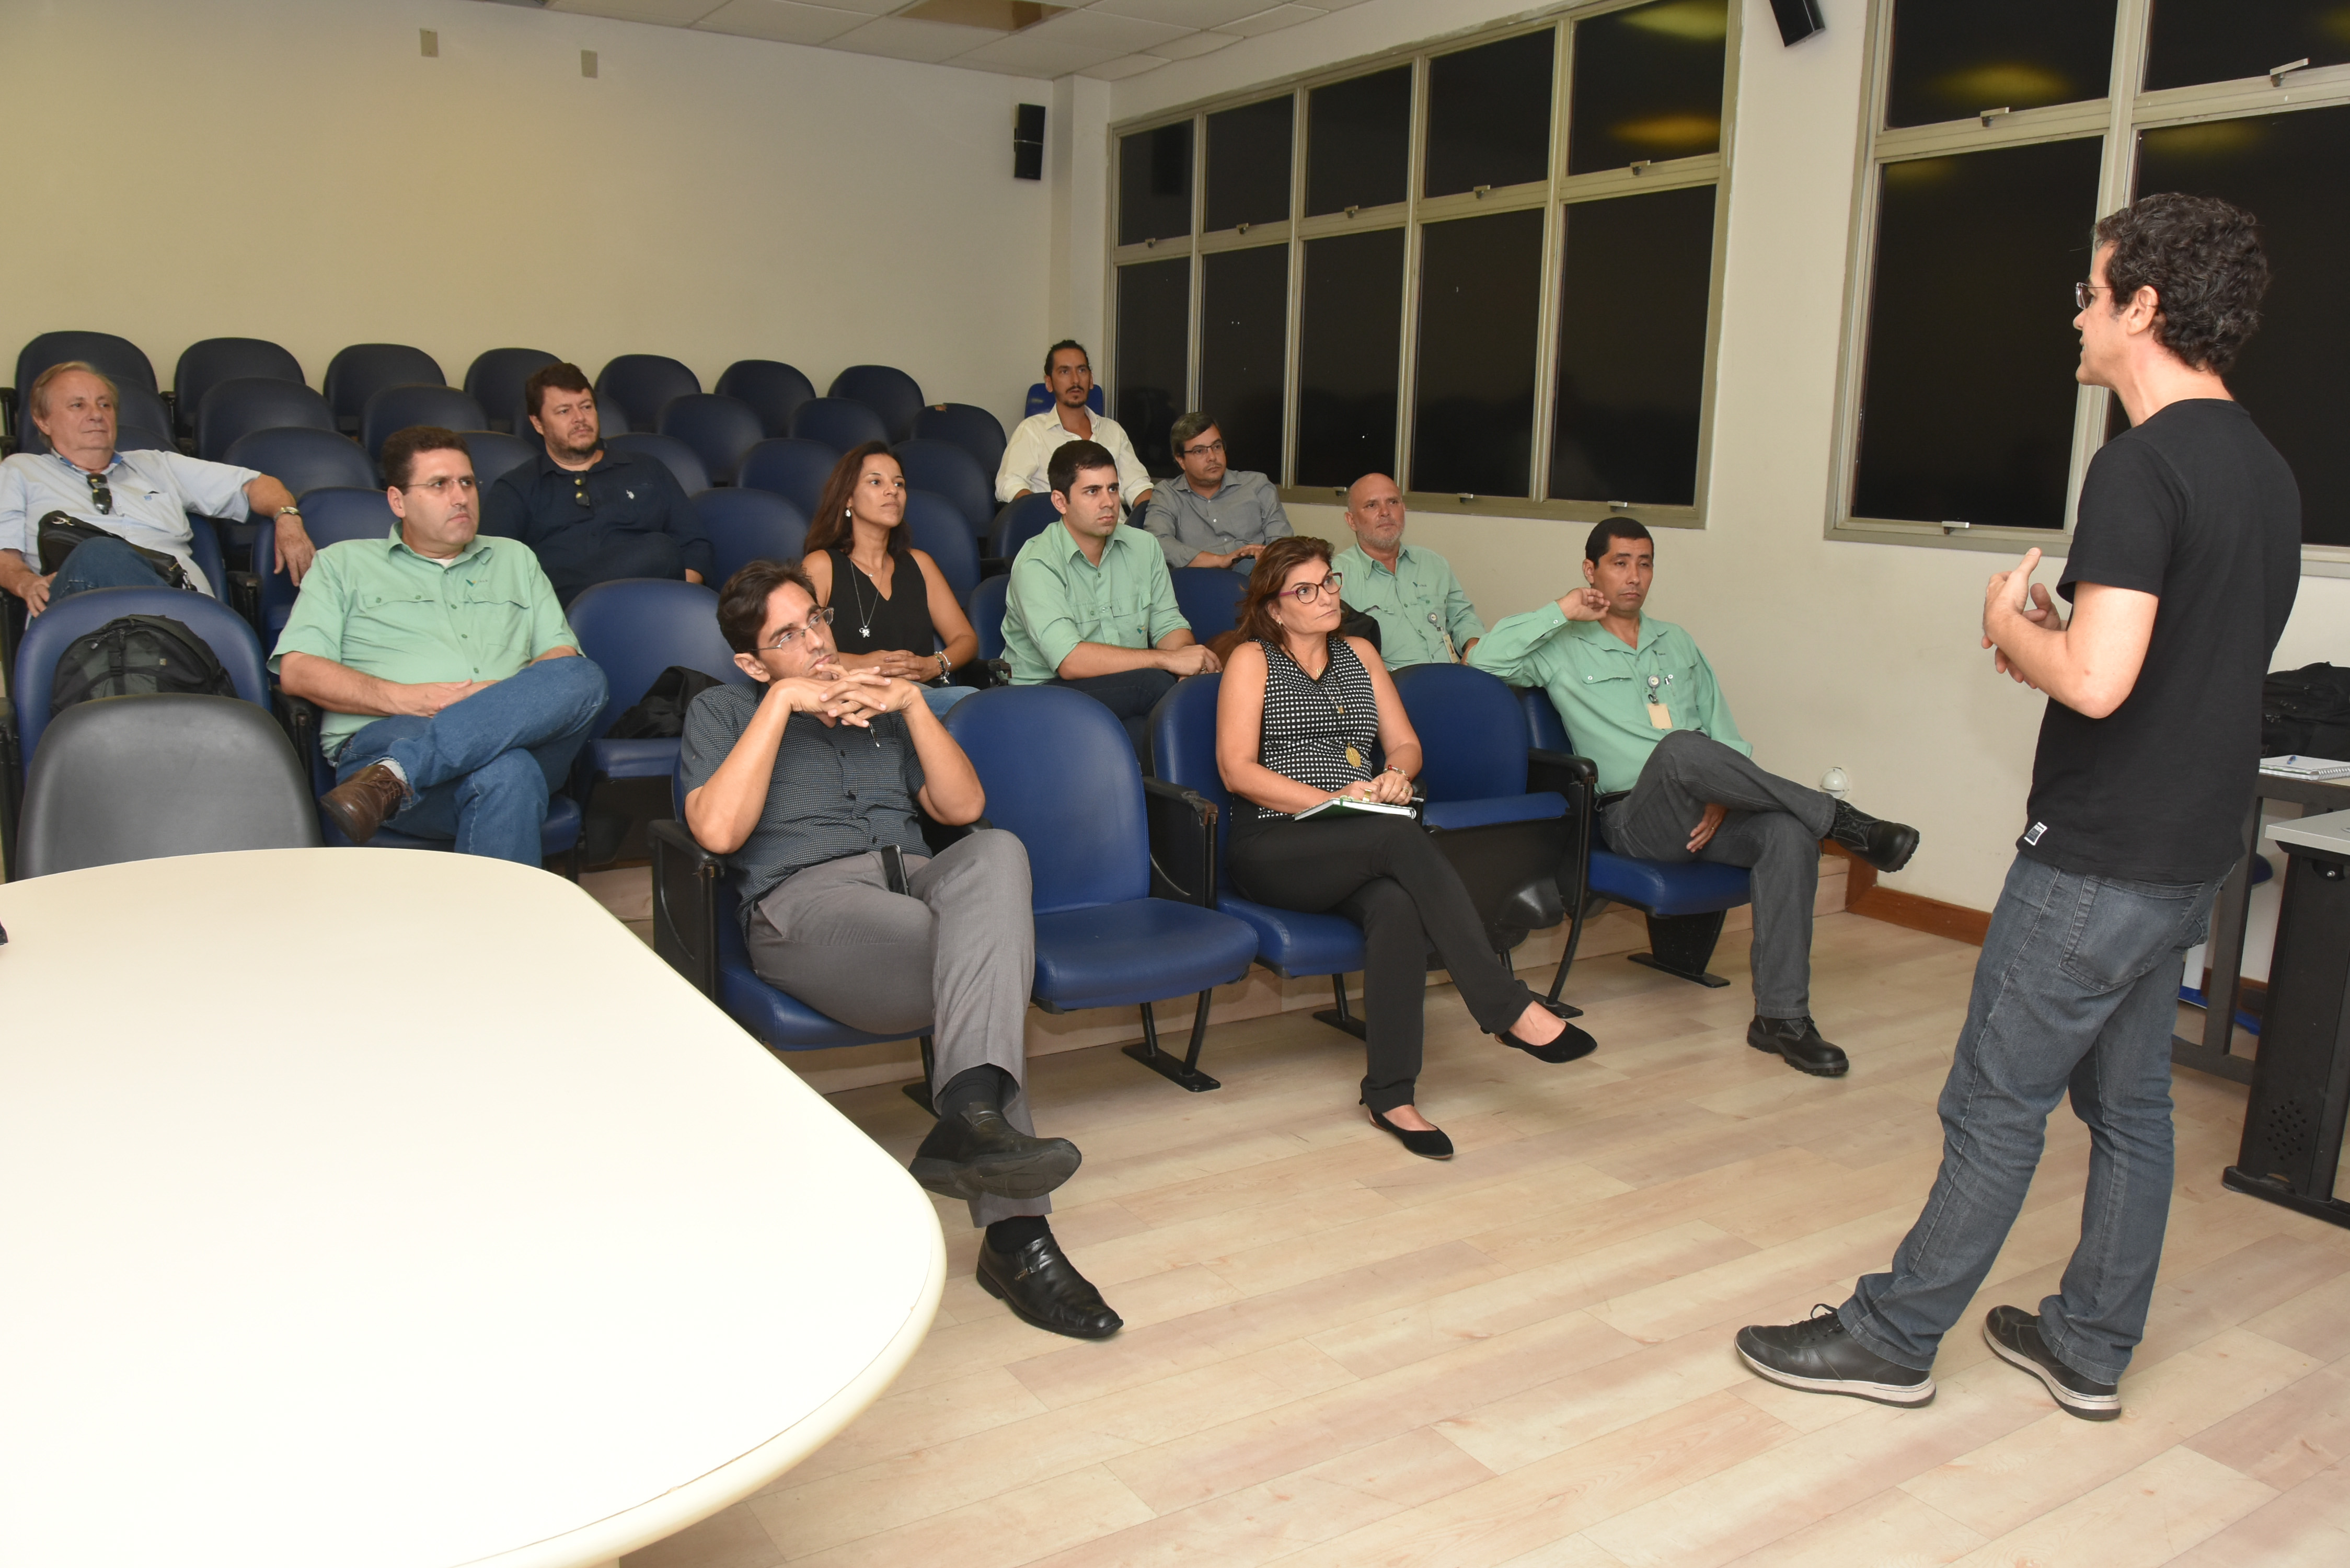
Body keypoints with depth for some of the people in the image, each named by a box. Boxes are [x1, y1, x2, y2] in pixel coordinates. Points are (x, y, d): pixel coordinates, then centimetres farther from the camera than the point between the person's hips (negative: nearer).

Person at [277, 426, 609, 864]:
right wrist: (405, 699, -8)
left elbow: (564, 657, 19)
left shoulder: (516, 560, 31)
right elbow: (297, 670, 9)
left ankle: (396, 776, -42)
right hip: (385, 735, -4)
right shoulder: (343, 563, 22)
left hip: (518, 739, 4)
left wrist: (511, 696, -5)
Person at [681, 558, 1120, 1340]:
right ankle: (1015, 1233, -39)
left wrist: (912, 704, 7)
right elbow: (717, 830, -3)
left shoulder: (877, 697, 32)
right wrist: (783, 702, -1)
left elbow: (964, 807, 18)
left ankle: (970, 1112, -50)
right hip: (804, 897, -3)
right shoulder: (722, 710, 20)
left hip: (918, 881, 4)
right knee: (995, 961, -33)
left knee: (997, 851, -36)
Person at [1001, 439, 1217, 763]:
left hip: (1130, 692, 6)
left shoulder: (1143, 547, 10)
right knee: (1161, 683, -30)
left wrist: (1189, 661, -17)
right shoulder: (1036, 564, -11)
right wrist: (1168, 660, -25)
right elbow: (1070, 661, -23)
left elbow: (1169, 625, 8)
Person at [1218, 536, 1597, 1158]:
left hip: (1360, 848, 4)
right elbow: (1237, 770, -5)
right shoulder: (1252, 661, 6)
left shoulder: (1360, 654, 23)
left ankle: (1391, 1095, -33)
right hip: (1274, 849, -4)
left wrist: (1396, 773, -7)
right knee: (1402, 838, -33)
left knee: (1397, 903, -33)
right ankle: (1509, 1008, -34)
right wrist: (1332, 800, -15)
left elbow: (1406, 744, 19)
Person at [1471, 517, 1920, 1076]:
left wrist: (1721, 797, -3)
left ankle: (1781, 1017, -26)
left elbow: (1724, 733, 18)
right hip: (1635, 819, -4)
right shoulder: (1564, 649, 11)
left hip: (1707, 815, 5)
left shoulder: (1676, 643, 25)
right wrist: (1560, 611, -5)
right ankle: (1840, 820, -23)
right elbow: (1484, 660, -6)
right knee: (1681, 749, -38)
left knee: (1788, 833, -29)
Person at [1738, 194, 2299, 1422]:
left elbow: (2098, 681, -29)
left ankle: (1894, 1338, 13)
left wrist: (2016, 630, -10)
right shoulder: (2265, 470, 11)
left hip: (2099, 857, -9)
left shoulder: (2143, 465, -19)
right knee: (2129, 1102, 16)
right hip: (2192, 851, 9)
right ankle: (2090, 1348, 28)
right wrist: (2056, 639, 9)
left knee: (1997, 1105, 0)